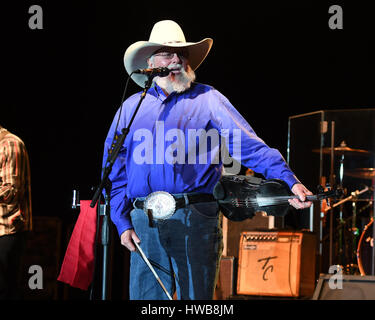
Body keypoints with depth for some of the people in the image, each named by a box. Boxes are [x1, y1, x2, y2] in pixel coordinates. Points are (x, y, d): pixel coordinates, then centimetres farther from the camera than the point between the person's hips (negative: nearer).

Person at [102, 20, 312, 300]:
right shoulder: (132, 108, 16)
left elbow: (250, 145, -3)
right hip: (145, 223, 2)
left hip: (195, 219, -2)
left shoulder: (208, 99, 9)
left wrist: (290, 181, -17)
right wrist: (123, 223, 6)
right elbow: (115, 171, 16)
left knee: (195, 298, -1)